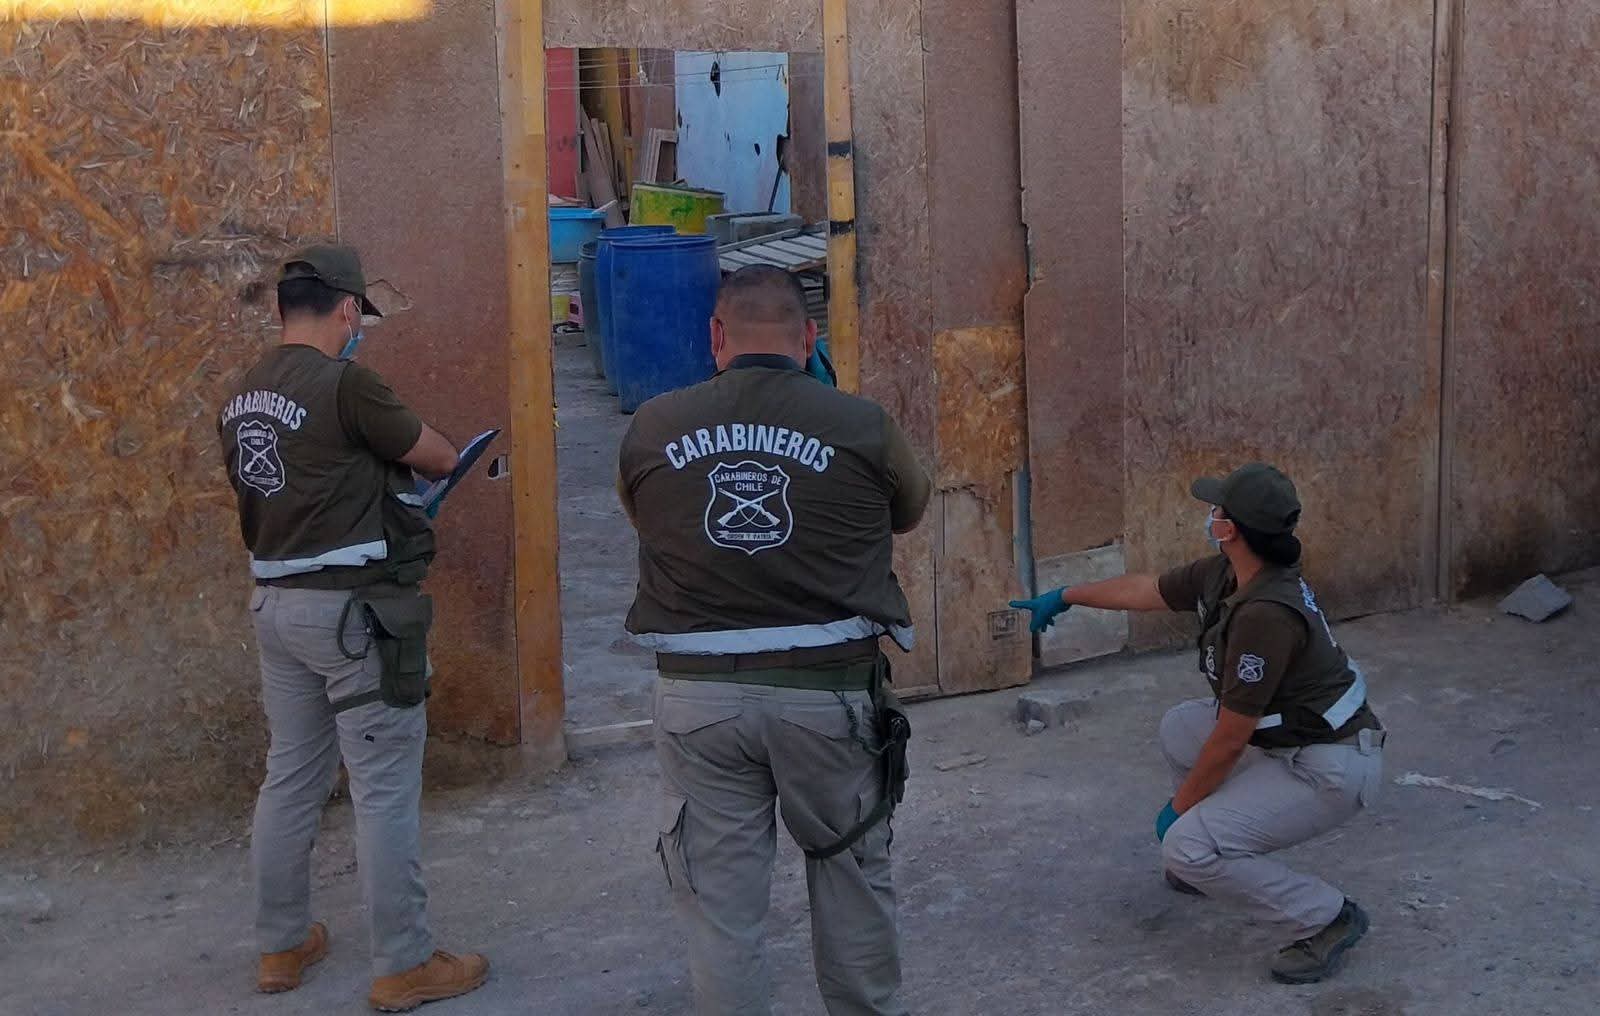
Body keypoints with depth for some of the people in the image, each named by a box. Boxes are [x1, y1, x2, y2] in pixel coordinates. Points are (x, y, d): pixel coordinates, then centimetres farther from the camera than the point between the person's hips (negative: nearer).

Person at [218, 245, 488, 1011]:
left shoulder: (239, 401, 9)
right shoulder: (345, 385, -16)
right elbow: (442, 460, -7)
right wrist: (394, 455, 14)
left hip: (276, 604, 8)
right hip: (353, 608, -8)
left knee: (290, 777, 18)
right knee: (384, 789, 0)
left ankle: (281, 946, 30)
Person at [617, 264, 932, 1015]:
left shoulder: (652, 428, -3)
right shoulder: (861, 425, -7)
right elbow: (911, 509, 12)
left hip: (700, 694, 1)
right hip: (828, 690, 0)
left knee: (719, 907, 10)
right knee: (852, 881, 20)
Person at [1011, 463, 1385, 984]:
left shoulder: (1264, 613, -31)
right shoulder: (1222, 575, -4)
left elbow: (1230, 739, -23)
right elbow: (1145, 590, 16)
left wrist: (1180, 805, -8)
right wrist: (1063, 598, 30)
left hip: (1331, 769, -10)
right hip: (1284, 739, 10)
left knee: (1186, 848, -17)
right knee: (1179, 728, 22)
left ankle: (1327, 918, -5)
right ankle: (1212, 854, 30)